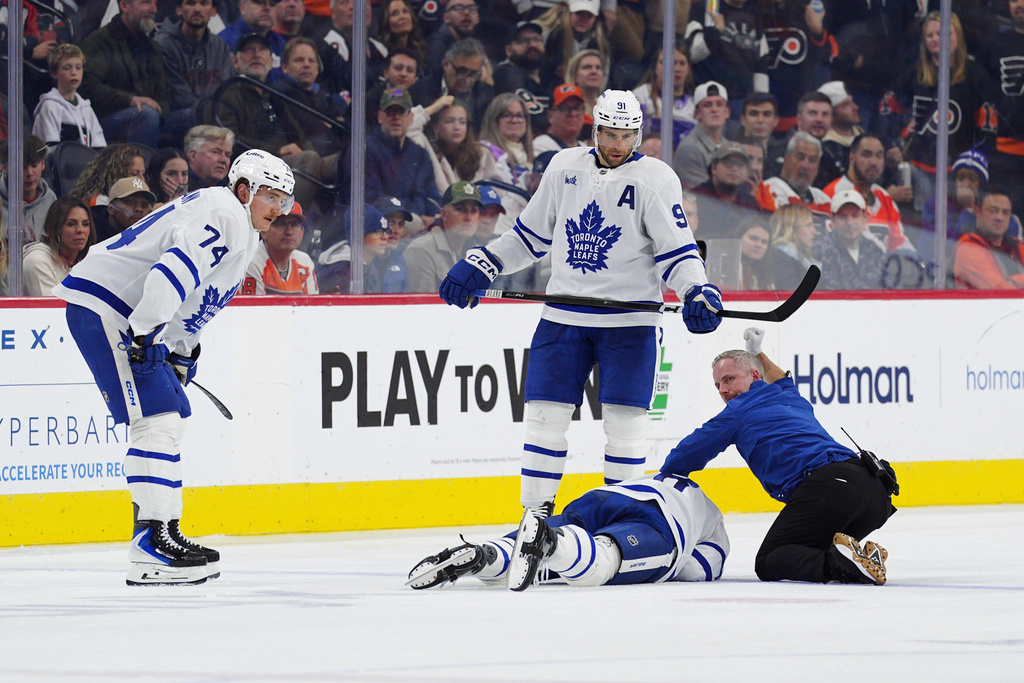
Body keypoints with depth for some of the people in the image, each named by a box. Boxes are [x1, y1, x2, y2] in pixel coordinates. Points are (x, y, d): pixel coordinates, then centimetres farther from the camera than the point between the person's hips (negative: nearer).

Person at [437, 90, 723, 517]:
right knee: (545, 414, 0)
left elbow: (676, 249, -6)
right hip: (564, 316, 3)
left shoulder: (655, 178, -4)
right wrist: (479, 266, 13)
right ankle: (536, 514, 8)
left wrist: (697, 292, -24)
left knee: (625, 418, -6)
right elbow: (531, 234, 18)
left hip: (629, 320, -3)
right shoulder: (564, 168, 7)